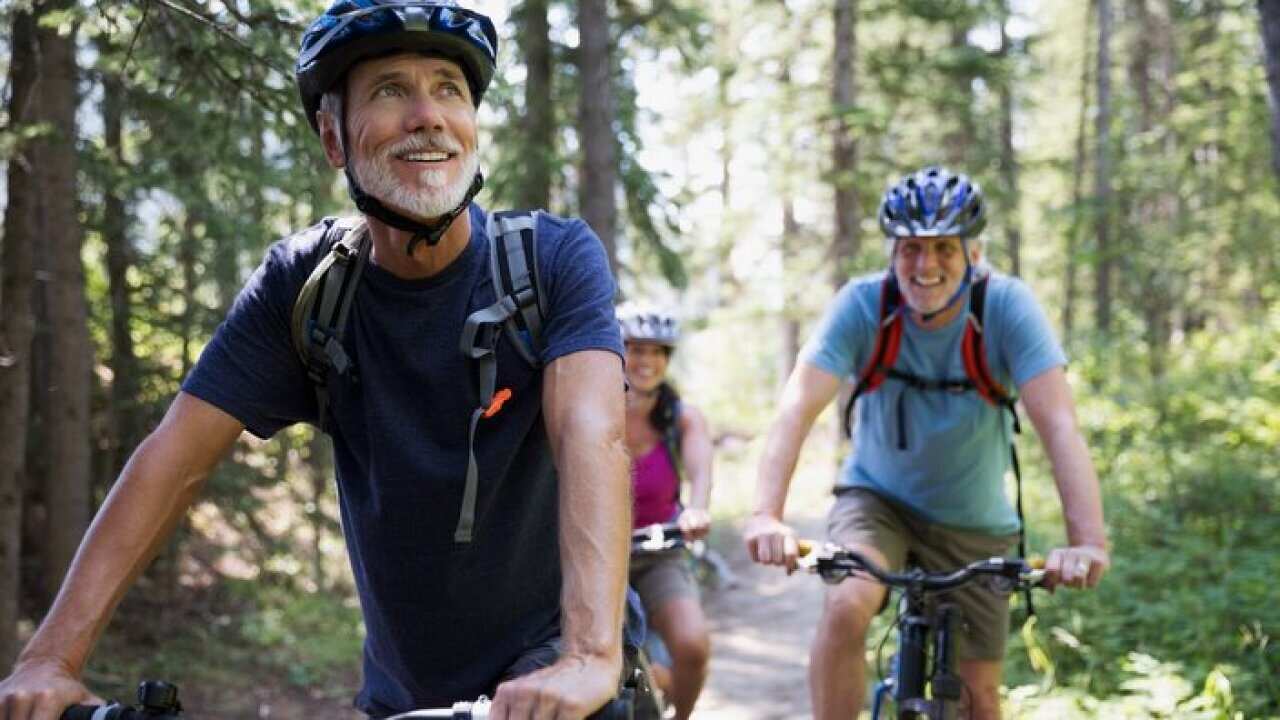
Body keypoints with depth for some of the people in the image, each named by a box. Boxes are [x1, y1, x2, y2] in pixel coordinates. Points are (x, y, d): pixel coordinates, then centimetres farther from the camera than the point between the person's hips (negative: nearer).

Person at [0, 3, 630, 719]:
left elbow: (591, 436, -30)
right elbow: (177, 457, -11)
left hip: (548, 660, -3)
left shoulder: (557, 258, -15)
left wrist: (589, 656, -45)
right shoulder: (300, 284, -8)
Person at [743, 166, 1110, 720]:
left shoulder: (1007, 306, -22)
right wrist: (766, 515, -46)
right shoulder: (862, 304, -20)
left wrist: (1088, 540, -44)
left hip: (974, 524, 1)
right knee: (846, 607, -31)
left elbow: (1058, 424, -30)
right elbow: (798, 408, -30)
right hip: (877, 498, -1)